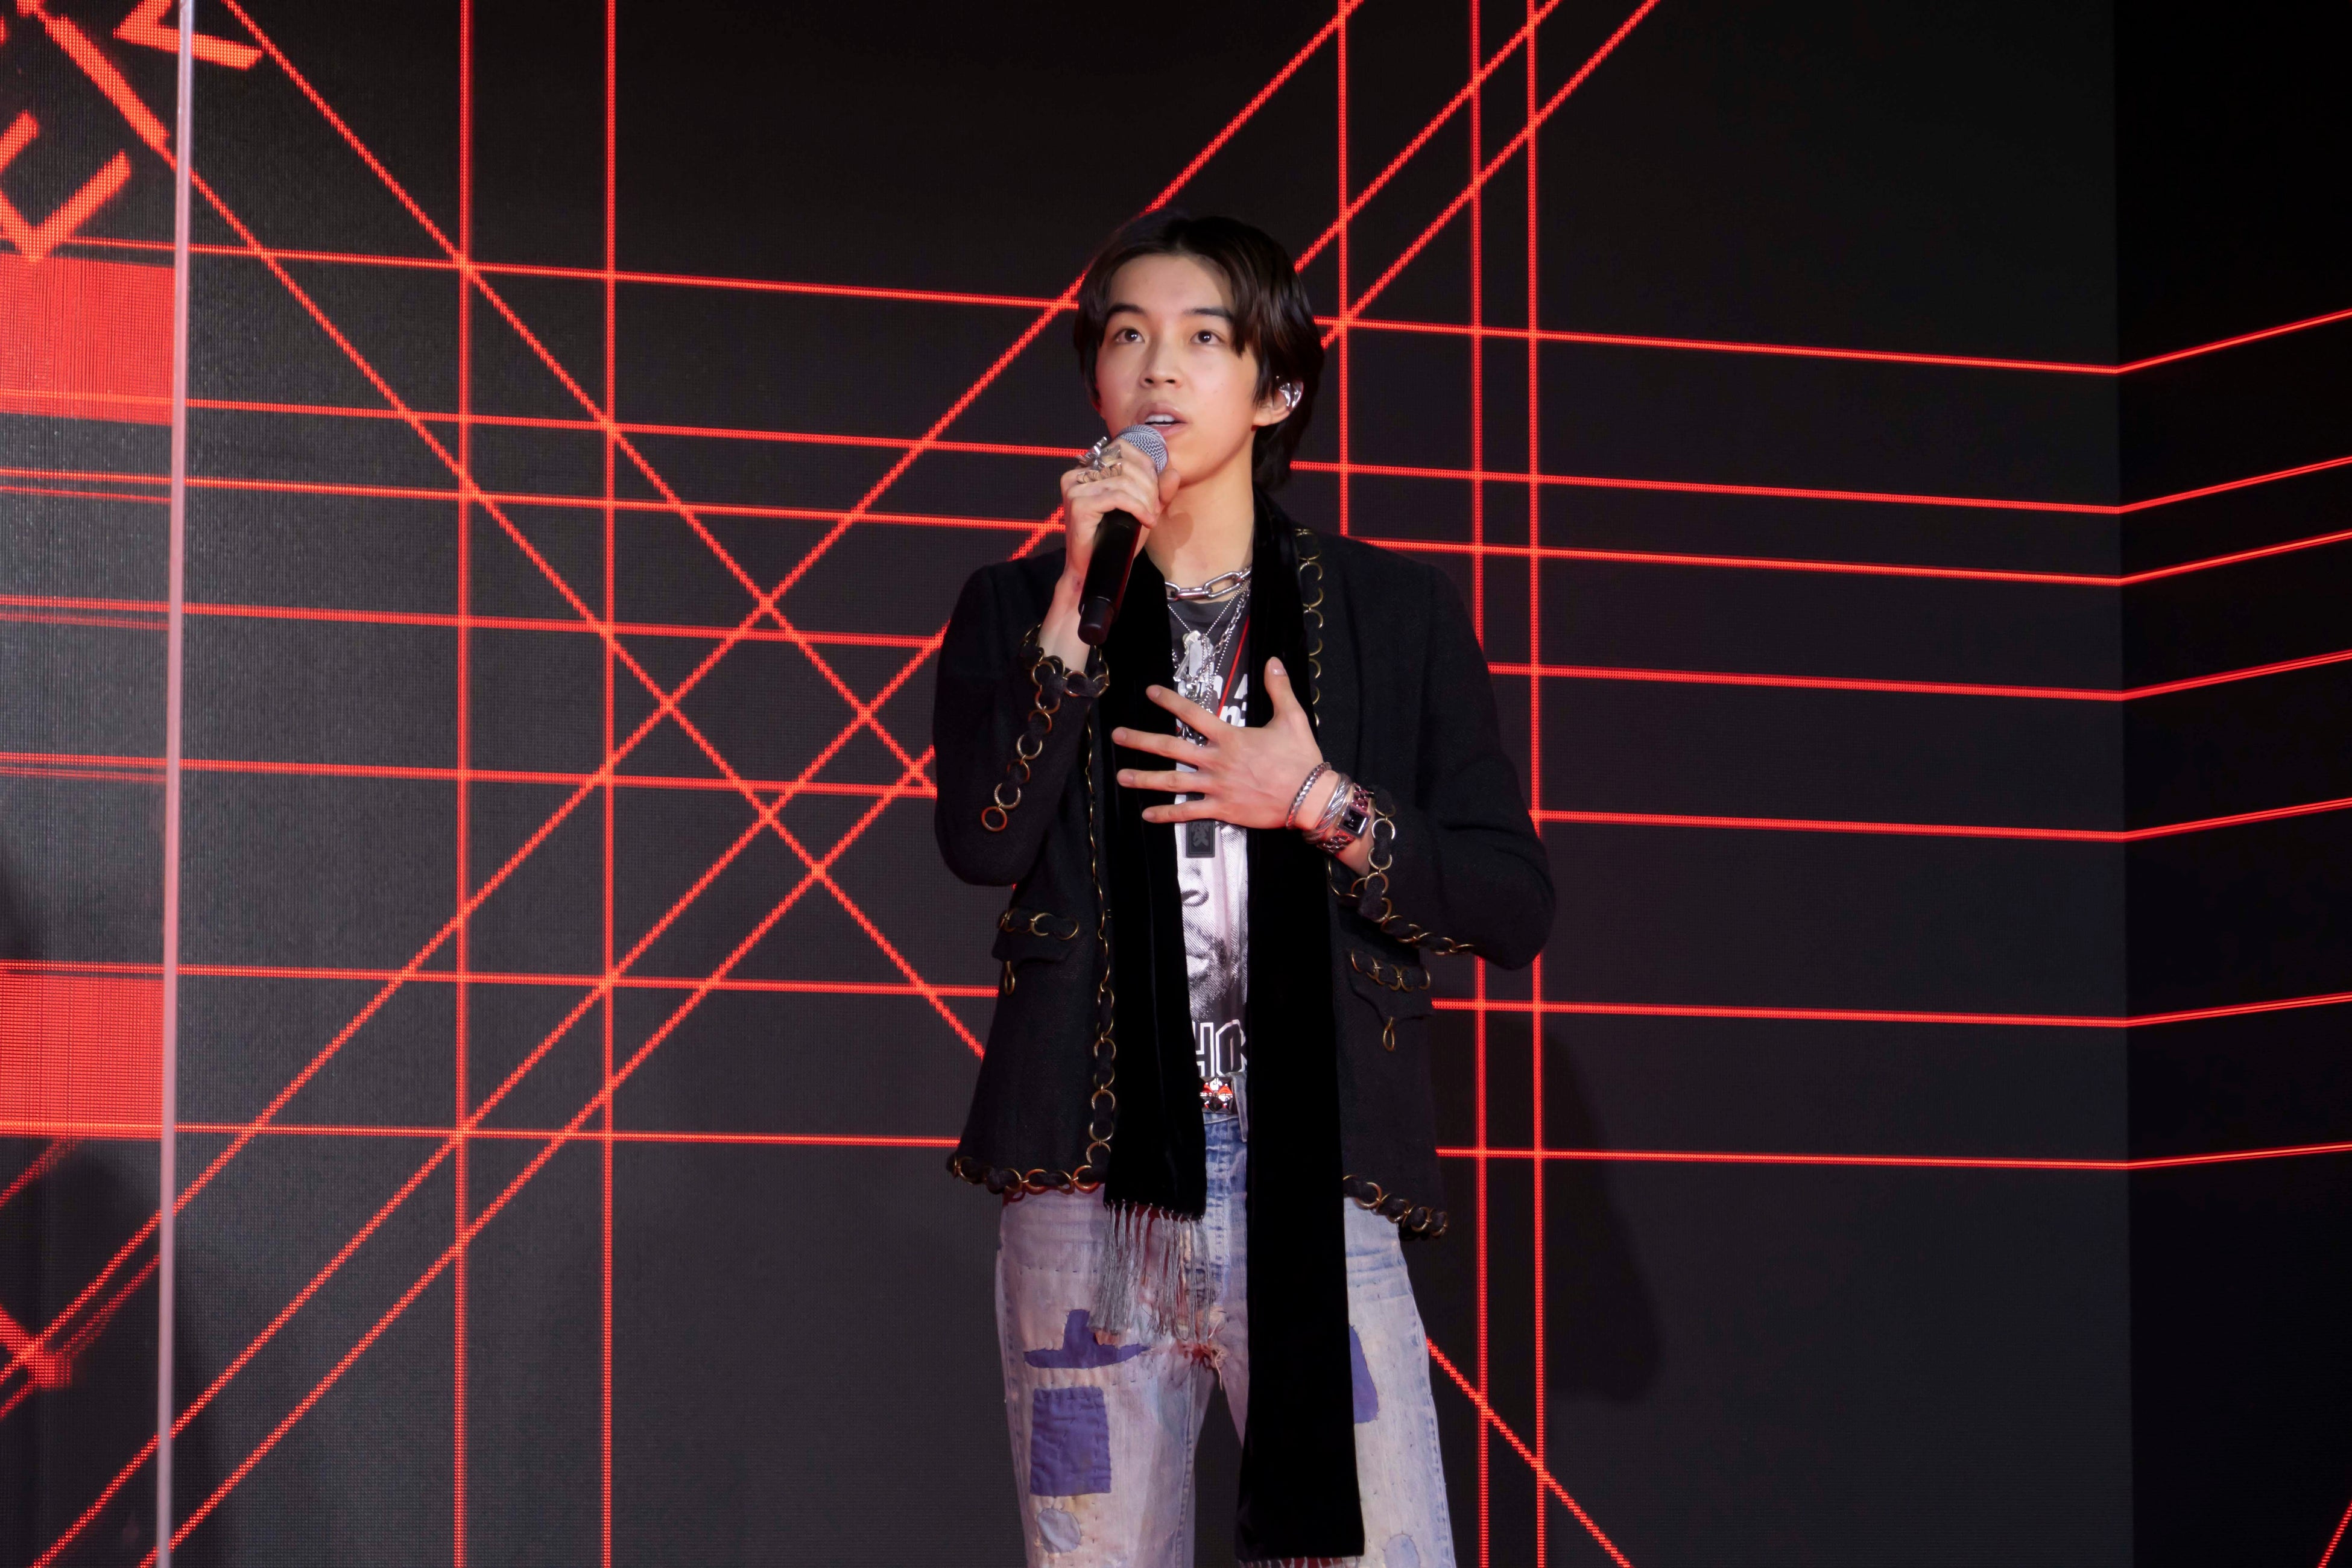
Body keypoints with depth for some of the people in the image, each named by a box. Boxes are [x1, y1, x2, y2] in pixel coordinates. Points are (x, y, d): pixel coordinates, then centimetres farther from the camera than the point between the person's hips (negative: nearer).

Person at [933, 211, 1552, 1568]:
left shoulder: (1396, 613, 11)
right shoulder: (1022, 608, 13)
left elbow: (1516, 907, 7)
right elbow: (982, 840, -6)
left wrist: (1321, 805, -5)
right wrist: (1081, 595, -8)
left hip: (1321, 1199, -1)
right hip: (1093, 1196, 1)